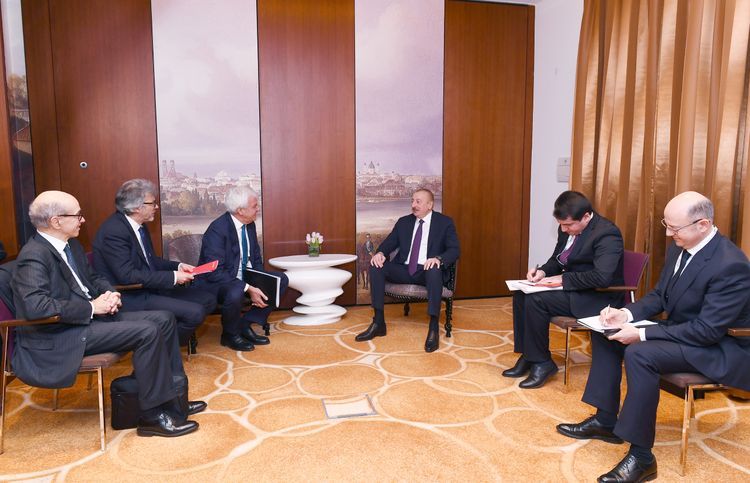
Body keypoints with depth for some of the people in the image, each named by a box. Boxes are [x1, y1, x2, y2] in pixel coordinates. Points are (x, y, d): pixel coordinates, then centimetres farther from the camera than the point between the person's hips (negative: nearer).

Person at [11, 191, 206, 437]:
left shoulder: (71, 244, 11)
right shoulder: (34, 256, -17)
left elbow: (93, 277, 23)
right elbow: (35, 306, -30)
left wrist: (109, 293, 1)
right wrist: (91, 307, -23)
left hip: (90, 316, 10)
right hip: (60, 337, -10)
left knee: (163, 319, 0)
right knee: (147, 332, -24)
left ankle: (172, 398, 5)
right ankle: (153, 415, -11)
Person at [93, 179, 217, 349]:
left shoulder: (139, 225, 8)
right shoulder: (113, 231, -20)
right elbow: (127, 276, -25)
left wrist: (178, 266, 3)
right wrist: (173, 277, -22)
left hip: (151, 288, 9)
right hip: (130, 298, -9)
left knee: (208, 300, 3)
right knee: (195, 313, -22)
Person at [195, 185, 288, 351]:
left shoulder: (250, 225, 2)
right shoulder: (217, 229, -23)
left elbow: (256, 260, 11)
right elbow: (215, 272, -27)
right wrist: (248, 289, -30)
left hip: (244, 277, 9)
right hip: (216, 282, -8)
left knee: (281, 280, -1)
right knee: (235, 292, -39)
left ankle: (245, 325, 0)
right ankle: (230, 335, -7)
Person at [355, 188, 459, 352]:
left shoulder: (445, 222, 3)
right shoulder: (403, 222, 14)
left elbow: (454, 250, -5)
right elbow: (389, 243, 12)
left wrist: (438, 259, -28)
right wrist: (380, 253, -14)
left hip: (427, 270, -4)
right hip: (404, 269, 4)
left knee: (434, 270, -38)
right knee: (376, 266, -19)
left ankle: (434, 328, -34)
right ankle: (378, 323, -17)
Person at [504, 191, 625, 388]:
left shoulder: (607, 234, -20)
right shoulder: (567, 229, 4)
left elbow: (602, 277, -31)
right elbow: (557, 260, 17)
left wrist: (563, 279, -25)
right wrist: (543, 271, -4)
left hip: (597, 298, -9)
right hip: (573, 289, 9)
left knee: (536, 300, -24)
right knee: (521, 294, -6)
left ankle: (542, 362, -9)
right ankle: (527, 355, 2)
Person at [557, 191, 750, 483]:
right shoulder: (679, 247, 0)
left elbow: (708, 330, -28)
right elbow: (659, 295, 9)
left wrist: (642, 334, -30)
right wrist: (627, 314, -10)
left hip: (718, 347, -9)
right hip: (680, 330, 9)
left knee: (639, 354, -33)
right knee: (605, 334, 1)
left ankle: (641, 456, -20)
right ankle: (605, 420, 9)